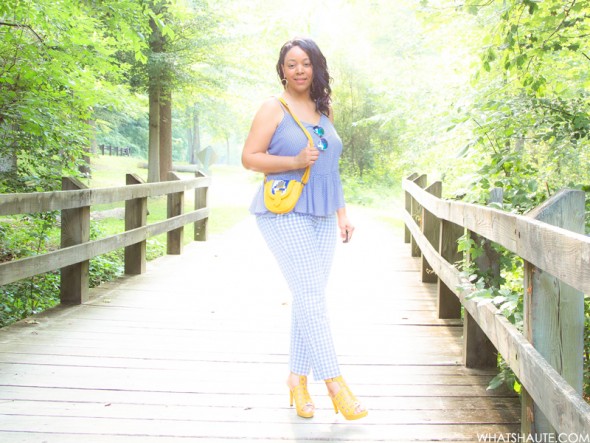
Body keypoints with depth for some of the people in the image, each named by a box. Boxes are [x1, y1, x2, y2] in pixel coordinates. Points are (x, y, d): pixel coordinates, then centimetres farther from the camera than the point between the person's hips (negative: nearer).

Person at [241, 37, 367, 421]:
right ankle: (335, 383, -7)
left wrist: (342, 213, 18)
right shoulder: (274, 109, -1)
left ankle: (298, 379, 17)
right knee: (311, 295, -12)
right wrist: (295, 162, -19)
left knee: (310, 299, 6)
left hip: (322, 216, 6)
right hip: (286, 214, -6)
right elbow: (249, 158, -6)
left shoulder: (324, 109, 16)